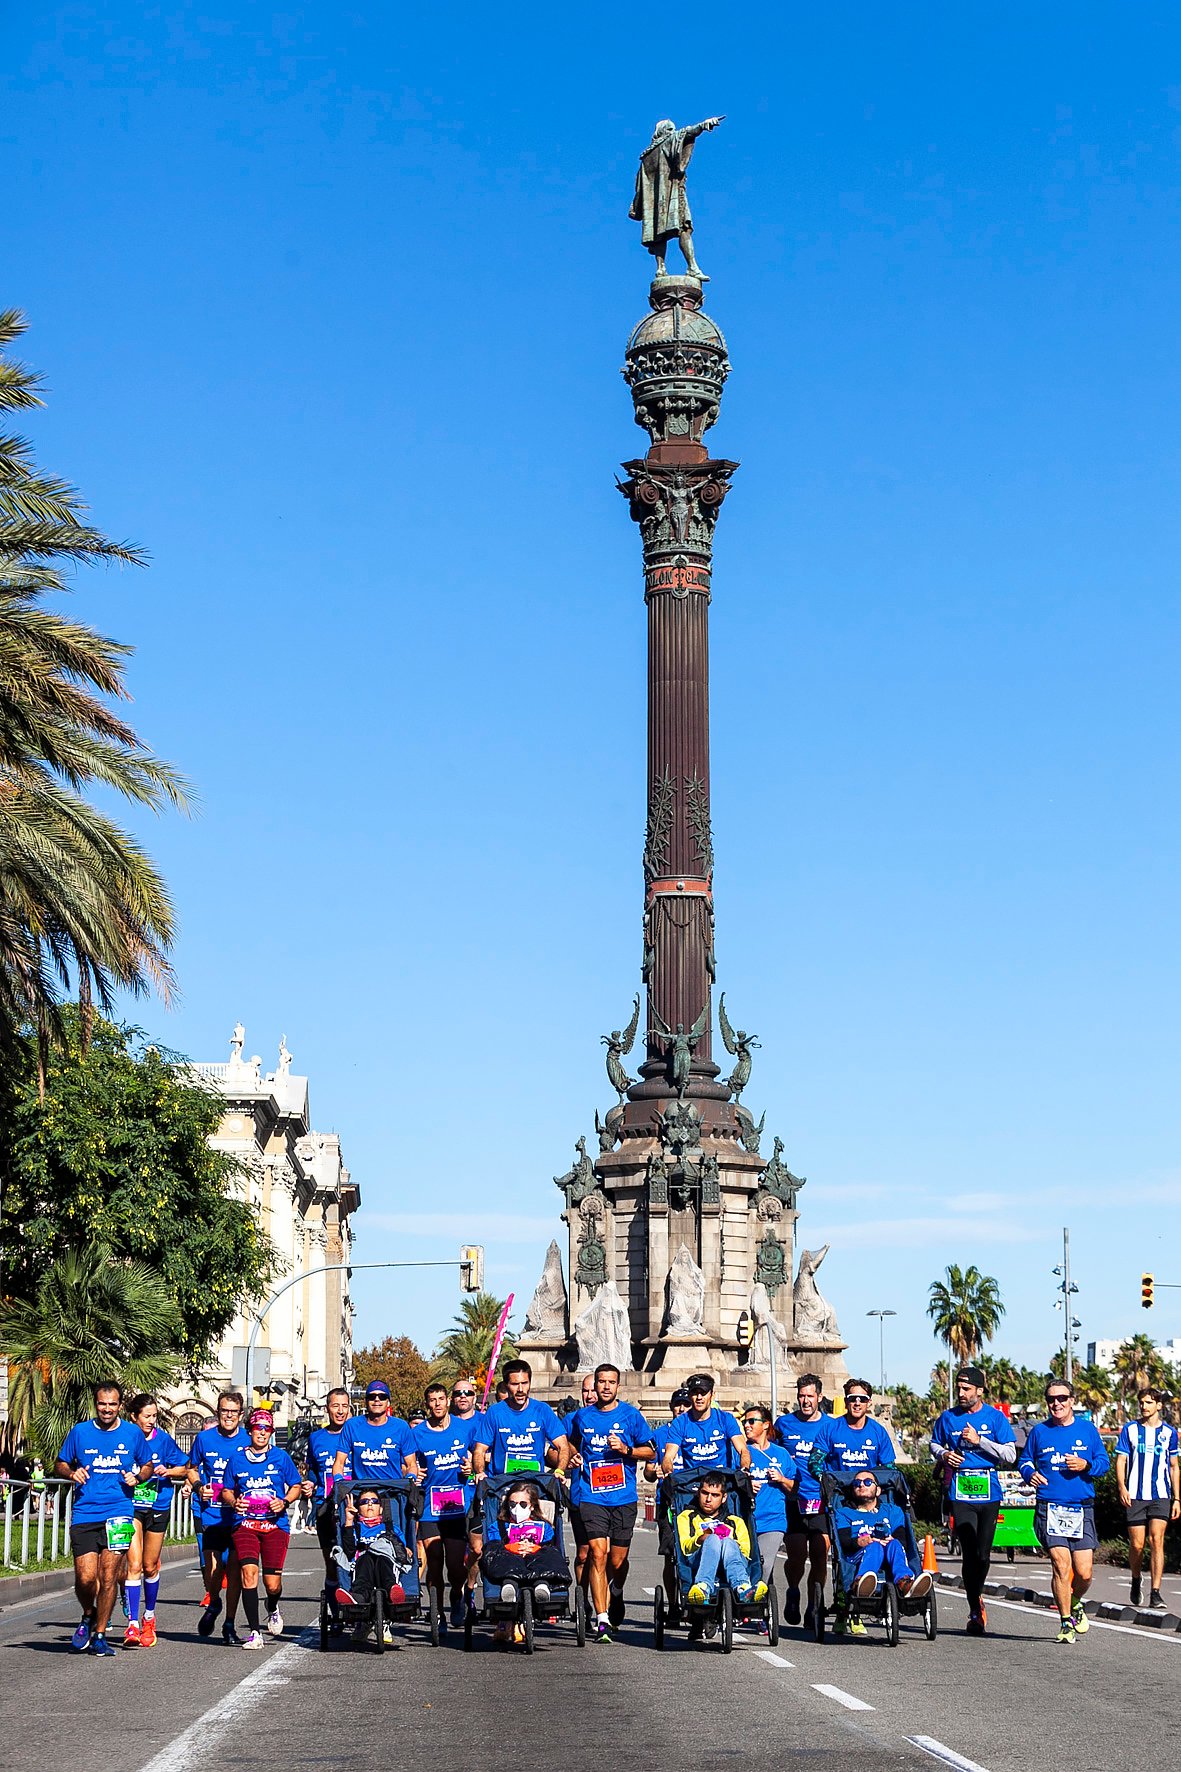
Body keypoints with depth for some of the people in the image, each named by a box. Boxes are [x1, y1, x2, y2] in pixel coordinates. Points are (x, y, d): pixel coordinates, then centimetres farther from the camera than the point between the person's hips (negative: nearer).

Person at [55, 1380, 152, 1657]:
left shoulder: (133, 1433, 7)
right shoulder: (79, 1432, 6)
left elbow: (147, 1465, 19)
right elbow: (59, 1465, 15)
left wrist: (137, 1476, -3)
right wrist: (71, 1472, -7)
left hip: (119, 1513, 0)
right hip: (84, 1516, 0)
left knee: (108, 1577, -5)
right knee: (85, 1577, -8)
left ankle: (99, 1635, 9)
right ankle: (89, 1616, 23)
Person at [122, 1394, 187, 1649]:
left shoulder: (163, 1439, -1)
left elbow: (183, 1468, 7)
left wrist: (167, 1471, -11)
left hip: (158, 1508, 2)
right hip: (131, 1506, -2)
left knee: (150, 1567, 13)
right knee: (134, 1565, -14)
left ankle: (149, 1618, 33)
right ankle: (133, 1624, -15)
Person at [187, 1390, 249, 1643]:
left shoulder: (248, 1440, -1)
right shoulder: (205, 1438, 2)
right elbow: (192, 1468, 18)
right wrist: (198, 1487, -2)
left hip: (239, 1515, -1)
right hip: (211, 1515, 1)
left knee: (234, 1567, -3)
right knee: (213, 1567, -6)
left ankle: (229, 1625, 9)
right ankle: (213, 1604, 27)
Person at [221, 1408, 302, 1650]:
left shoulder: (281, 1457, 4)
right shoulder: (237, 1458, 6)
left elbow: (295, 1486, 11)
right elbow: (227, 1490, 15)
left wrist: (284, 1502, -7)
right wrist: (234, 1502, -6)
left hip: (276, 1524, 0)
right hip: (245, 1523, 0)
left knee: (272, 1582, -3)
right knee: (249, 1572, -17)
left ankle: (273, 1608, 35)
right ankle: (254, 1632, -9)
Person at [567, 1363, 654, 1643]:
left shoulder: (630, 1414, 3)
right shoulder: (582, 1416, 9)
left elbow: (650, 1451, 6)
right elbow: (574, 1444, 28)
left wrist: (626, 1449, -11)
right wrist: (574, 1457, 7)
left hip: (623, 1497, 0)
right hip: (590, 1496, 0)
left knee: (618, 1560, 6)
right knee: (597, 1553, -15)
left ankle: (615, 1602, 38)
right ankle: (601, 1619, -17)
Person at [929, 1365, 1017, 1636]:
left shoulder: (995, 1417, 2)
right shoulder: (948, 1418, 7)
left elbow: (1010, 1455, -3)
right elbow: (934, 1444, 22)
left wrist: (979, 1440, -13)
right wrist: (943, 1454, -1)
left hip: (989, 1492, 0)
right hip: (959, 1492, 0)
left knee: (983, 1553, 2)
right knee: (969, 1552, -8)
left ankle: (976, 1596, 28)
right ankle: (975, 1609, 2)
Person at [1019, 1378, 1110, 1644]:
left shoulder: (1087, 1429, 8)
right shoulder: (1039, 1431, 8)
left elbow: (1103, 1462, 10)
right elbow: (1024, 1460, 16)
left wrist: (1085, 1465, -10)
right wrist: (1030, 1473, -6)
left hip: (1082, 1510, 1)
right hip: (1049, 1509, -1)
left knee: (1084, 1572, -2)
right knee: (1060, 1563, -14)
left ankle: (1076, 1604, 31)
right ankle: (1066, 1622, 1)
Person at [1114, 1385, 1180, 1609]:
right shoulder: (1130, 1429, 6)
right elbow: (1120, 1460, 4)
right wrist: (1122, 1488, -11)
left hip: (1161, 1496, 0)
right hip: (1135, 1496, 0)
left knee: (1156, 1540, -12)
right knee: (1136, 1544, 1)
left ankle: (1155, 1593, -11)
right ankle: (1136, 1581, 29)